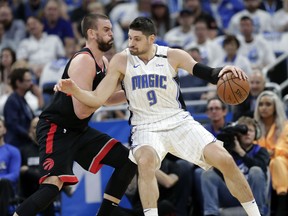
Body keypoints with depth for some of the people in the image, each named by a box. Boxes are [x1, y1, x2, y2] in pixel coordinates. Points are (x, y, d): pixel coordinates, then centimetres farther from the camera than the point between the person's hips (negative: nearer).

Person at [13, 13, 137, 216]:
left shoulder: (103, 62, 8)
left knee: (128, 161, 7)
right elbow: (82, 111, -26)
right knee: (54, 184, -28)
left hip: (79, 130, 10)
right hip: (56, 128, -10)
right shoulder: (83, 62, -21)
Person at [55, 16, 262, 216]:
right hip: (147, 127, -1)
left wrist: (224, 71, -31)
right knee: (145, 161, -36)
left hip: (180, 122, 1)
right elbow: (98, 99, -7)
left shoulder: (173, 56, -5)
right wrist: (74, 90, -24)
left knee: (225, 161, -8)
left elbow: (209, 74, -9)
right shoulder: (121, 61, -6)